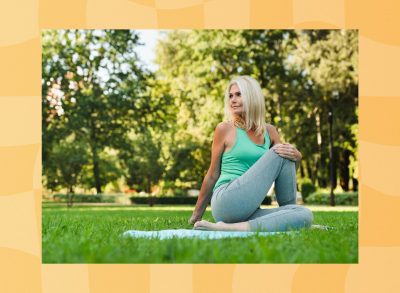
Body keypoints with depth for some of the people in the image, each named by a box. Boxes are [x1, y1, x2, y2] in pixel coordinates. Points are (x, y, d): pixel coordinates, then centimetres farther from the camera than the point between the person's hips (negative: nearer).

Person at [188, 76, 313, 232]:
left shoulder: (270, 131, 15)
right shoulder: (225, 129, 2)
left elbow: (287, 175, 18)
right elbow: (212, 175, 8)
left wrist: (296, 157, -6)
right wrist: (197, 214, 13)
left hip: (249, 212, 5)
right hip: (226, 202, -5)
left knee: (305, 214, -21)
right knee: (279, 154, -12)